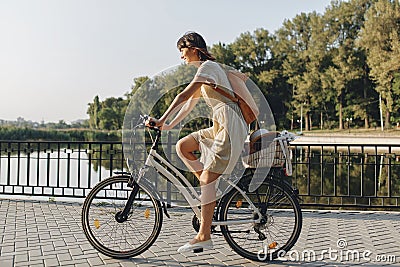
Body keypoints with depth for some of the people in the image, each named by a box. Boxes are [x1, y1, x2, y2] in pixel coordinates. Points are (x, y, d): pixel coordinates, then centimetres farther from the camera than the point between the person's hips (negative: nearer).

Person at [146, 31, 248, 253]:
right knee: (182, 146, 0)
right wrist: (169, 125, 12)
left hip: (231, 126, -9)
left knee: (207, 178, -11)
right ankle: (212, 190, 5)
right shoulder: (203, 70, 22)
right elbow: (190, 103, 19)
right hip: (220, 126, 9)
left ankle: (204, 236, -5)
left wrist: (162, 120, -21)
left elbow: (184, 96, -19)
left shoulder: (208, 66, -9)